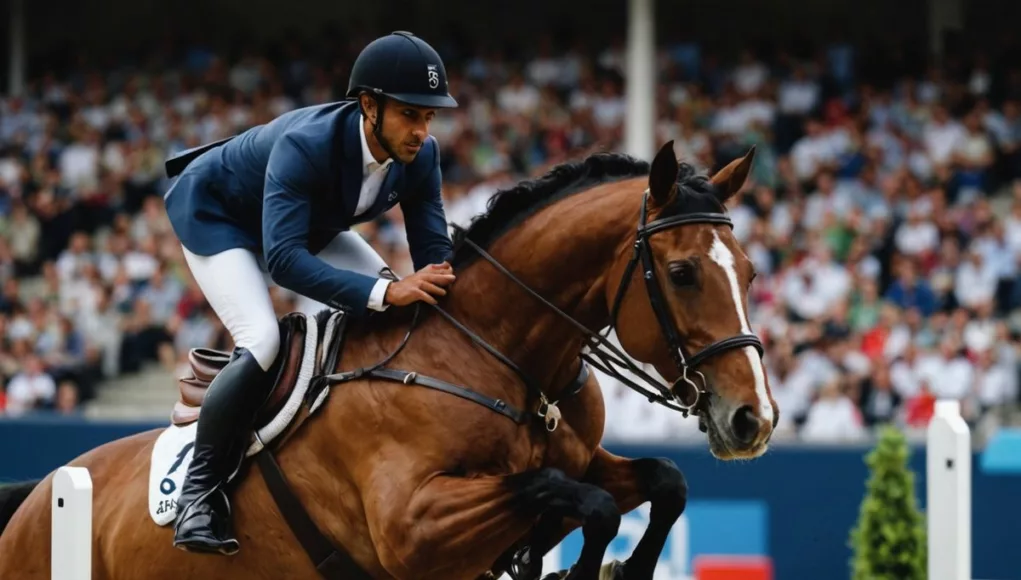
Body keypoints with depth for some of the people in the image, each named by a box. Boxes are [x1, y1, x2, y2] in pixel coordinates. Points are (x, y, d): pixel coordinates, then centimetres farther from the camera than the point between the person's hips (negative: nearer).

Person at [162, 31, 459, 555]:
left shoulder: (420, 156, -23)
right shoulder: (304, 145, -42)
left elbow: (434, 254, -17)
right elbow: (283, 259, -50)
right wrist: (385, 292, -58)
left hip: (311, 219, 8)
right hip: (212, 212, -8)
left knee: (394, 314, -5)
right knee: (262, 342, -27)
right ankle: (199, 493, -14)